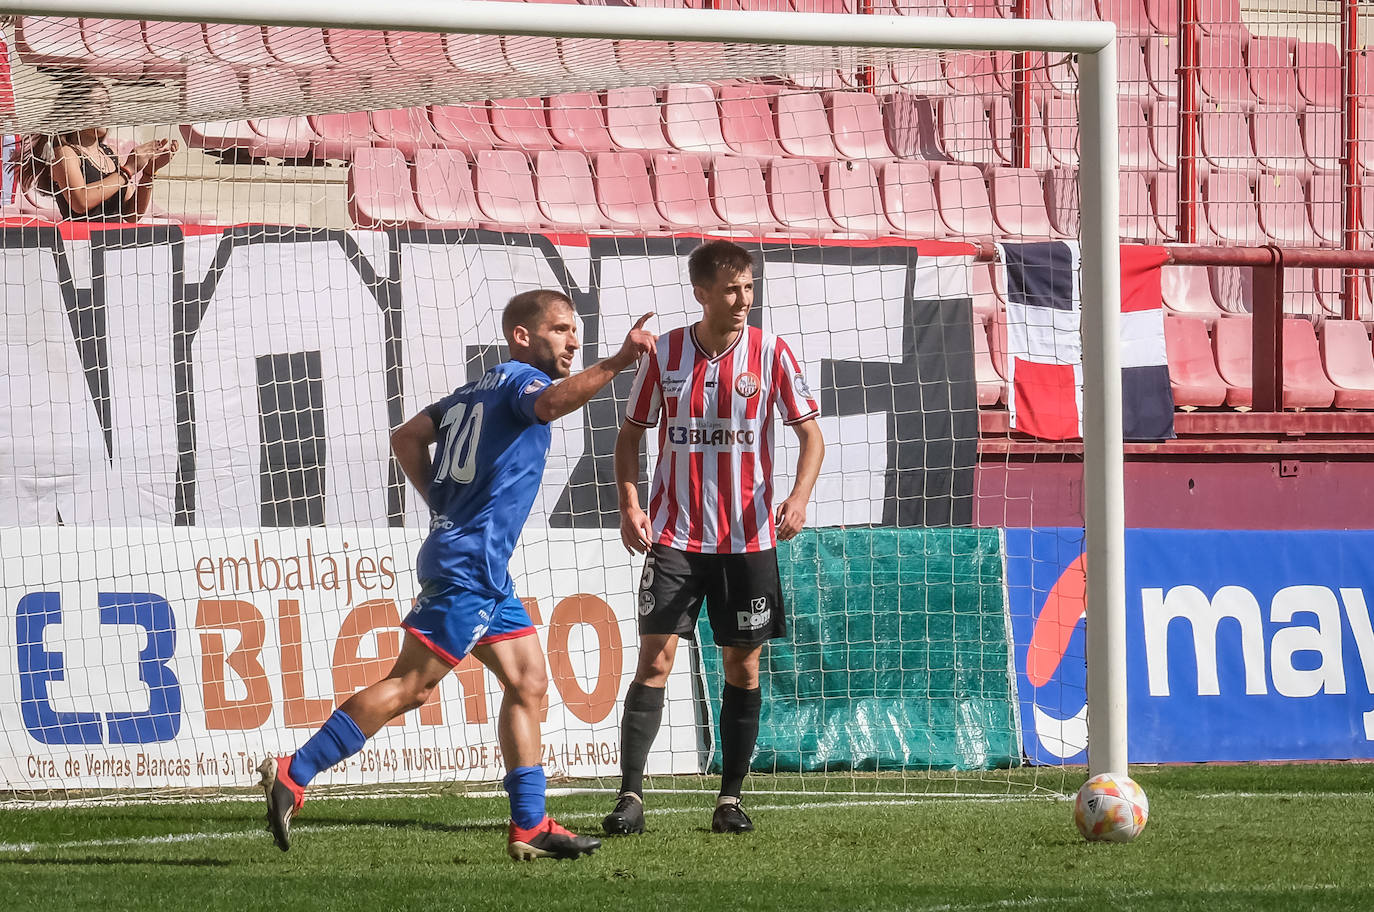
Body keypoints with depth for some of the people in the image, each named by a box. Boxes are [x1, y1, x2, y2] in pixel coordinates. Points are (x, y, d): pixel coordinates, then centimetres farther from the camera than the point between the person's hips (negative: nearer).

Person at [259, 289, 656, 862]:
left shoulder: (474, 392, 20)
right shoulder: (519, 379, -6)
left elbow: (406, 438, 21)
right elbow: (549, 404, -30)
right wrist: (616, 363, -39)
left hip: (483, 573, 10)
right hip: (469, 565, -10)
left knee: (527, 683, 11)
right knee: (410, 686, -13)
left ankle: (529, 827, 9)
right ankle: (293, 776, -14)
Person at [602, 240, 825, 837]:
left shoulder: (769, 353, -2)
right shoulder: (665, 354, 0)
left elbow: (810, 433, 1)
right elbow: (631, 433, 10)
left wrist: (799, 496, -17)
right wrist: (629, 505, -4)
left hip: (748, 538, 1)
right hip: (674, 537, -1)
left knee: (742, 668, 5)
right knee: (654, 660, -9)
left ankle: (731, 798, 15)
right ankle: (630, 798, -10)